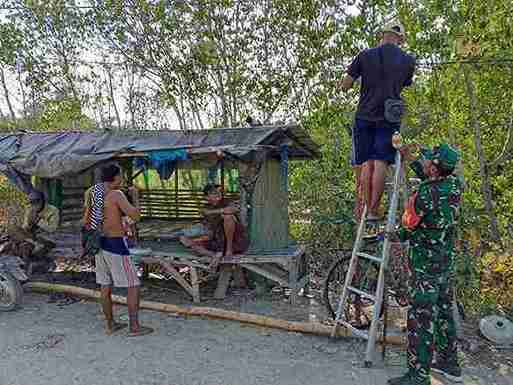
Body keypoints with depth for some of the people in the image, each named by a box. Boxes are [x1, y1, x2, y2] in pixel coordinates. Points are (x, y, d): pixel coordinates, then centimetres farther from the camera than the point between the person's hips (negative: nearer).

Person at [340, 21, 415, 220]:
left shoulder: (365, 55, 3)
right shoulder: (408, 60, 8)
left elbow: (344, 85, 3)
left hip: (365, 116, 0)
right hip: (390, 118, 0)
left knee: (366, 163, 5)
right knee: (381, 162, -3)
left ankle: (365, 208, 6)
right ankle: (374, 210, -4)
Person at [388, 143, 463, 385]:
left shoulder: (424, 195, -23)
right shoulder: (455, 185, -2)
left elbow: (408, 228, -10)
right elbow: (432, 180, 21)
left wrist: (394, 237, 12)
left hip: (425, 268, -8)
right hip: (447, 264, 8)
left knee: (421, 320, -1)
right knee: (444, 313, 20)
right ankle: (449, 364, 34)